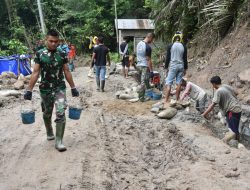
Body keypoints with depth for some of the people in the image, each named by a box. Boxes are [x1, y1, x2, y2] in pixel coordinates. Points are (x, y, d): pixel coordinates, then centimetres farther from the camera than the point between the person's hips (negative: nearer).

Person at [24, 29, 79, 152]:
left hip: (60, 89, 0)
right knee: (47, 114, 16)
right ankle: (49, 133, 42)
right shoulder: (39, 54, -5)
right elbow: (35, 73, -5)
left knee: (61, 114, -11)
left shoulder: (62, 54, 0)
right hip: (45, 90, 0)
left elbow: (67, 72, 5)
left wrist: (73, 87, 7)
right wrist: (29, 90, -9)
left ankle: (59, 141, -3)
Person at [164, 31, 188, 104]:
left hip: (173, 66, -3)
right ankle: (177, 99, 15)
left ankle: (166, 100, -9)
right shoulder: (184, 47, 2)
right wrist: (185, 68, 13)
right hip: (181, 66, 3)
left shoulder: (170, 46, -5)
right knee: (178, 83, 9)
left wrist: (166, 67, 6)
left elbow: (167, 57, -3)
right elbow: (185, 59, 5)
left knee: (168, 83, -3)